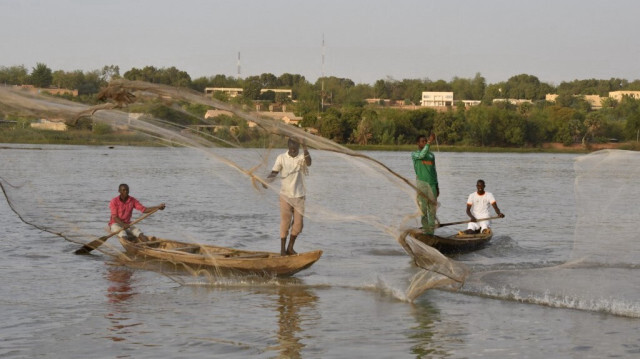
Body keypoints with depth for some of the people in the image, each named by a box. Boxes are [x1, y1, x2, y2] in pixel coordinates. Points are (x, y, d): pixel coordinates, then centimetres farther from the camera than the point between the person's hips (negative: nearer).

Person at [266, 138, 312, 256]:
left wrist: (305, 149, -41)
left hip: (299, 196, 1)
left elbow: (309, 163, -25)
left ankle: (290, 248, 17)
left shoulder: (302, 157, -3)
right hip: (285, 195, -1)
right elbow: (274, 172, -4)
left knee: (298, 224, 2)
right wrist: (267, 180, -25)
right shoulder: (282, 157, -3)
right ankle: (283, 249, 3)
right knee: (285, 222, -4)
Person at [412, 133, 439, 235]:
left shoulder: (431, 155, 18)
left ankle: (431, 230, 4)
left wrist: (437, 186, 16)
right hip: (421, 182, -5)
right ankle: (425, 229, -2)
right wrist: (429, 142, -26)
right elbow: (422, 155, -22)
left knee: (432, 207, 2)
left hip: (432, 183, 5)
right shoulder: (414, 154, 2)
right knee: (423, 207, -5)